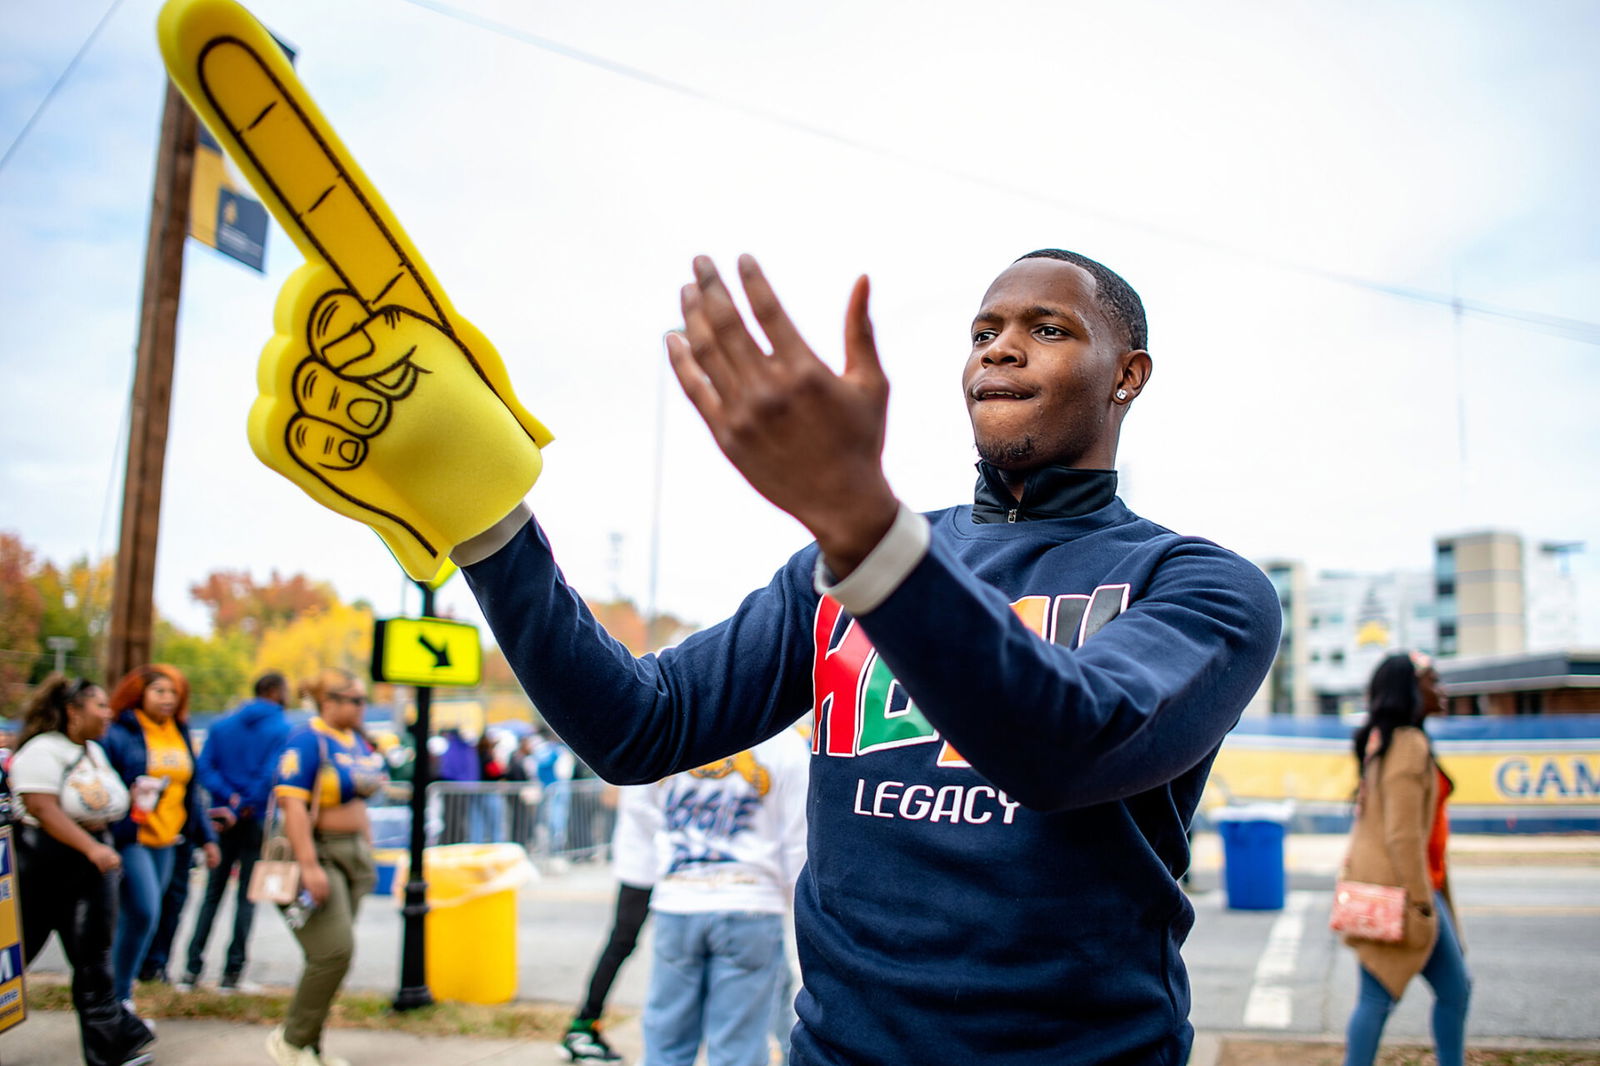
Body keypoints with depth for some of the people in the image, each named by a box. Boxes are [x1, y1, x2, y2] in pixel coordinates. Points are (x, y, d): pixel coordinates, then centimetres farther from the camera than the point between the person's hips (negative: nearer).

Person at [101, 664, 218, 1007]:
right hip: (130, 838, -6)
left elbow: (190, 791, 19)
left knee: (134, 918, 10)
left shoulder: (180, 735, 13)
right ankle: (120, 997, 0)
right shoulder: (120, 734, -7)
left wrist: (206, 837, 17)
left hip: (166, 841, 6)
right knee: (143, 912, -14)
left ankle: (121, 993, 21)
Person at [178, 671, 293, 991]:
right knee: (247, 896, 4)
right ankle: (232, 972, 3)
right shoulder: (282, 730, -6)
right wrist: (242, 808, -14)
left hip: (223, 821, 4)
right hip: (257, 821, -4)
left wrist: (229, 797, -10)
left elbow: (205, 767, -3)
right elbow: (271, 776, -17)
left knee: (212, 893, 12)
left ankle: (192, 968, 8)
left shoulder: (222, 726, 9)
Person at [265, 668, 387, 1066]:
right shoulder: (307, 740, -13)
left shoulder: (357, 741, 13)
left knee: (332, 954, 8)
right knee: (333, 951, -13)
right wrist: (309, 865, -26)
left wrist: (368, 851, 18)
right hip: (317, 853, -8)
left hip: (351, 854, 8)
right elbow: (293, 805, -21)